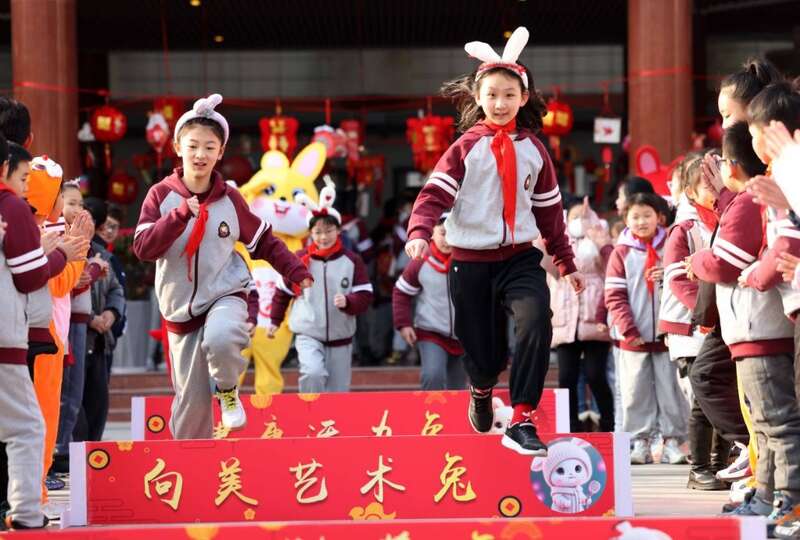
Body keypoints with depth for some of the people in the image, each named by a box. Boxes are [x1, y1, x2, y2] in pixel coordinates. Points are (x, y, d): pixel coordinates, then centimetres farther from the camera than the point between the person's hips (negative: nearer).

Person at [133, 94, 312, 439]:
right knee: (190, 399, 2)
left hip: (226, 295, -1)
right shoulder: (162, 195, -4)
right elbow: (143, 249, -15)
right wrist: (181, 213, -25)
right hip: (181, 308, 1)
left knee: (220, 339, -36)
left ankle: (228, 391, -4)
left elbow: (264, 242, 11)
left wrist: (295, 271, -1)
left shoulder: (230, 198, -1)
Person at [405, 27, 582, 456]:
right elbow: (436, 192, -12)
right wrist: (420, 232, -31)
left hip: (520, 257, 1)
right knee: (482, 351, 6)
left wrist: (566, 263, 19)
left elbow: (549, 209, 15)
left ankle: (521, 421, -23)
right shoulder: (466, 147, -1)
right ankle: (481, 392, 45)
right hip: (471, 261, -1)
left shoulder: (532, 149, 6)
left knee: (536, 325, -27)